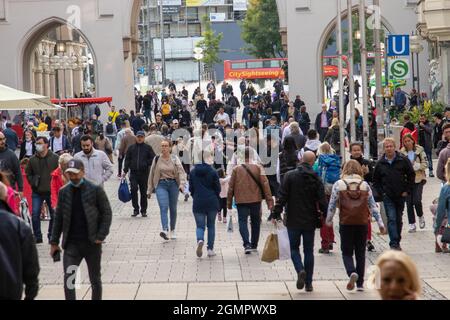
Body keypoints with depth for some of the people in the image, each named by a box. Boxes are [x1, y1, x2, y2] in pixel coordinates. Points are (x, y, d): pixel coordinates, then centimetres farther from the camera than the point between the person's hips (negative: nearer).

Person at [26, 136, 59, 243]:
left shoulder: (55, 158, -4)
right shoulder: (32, 160, 3)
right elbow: (28, 174, 13)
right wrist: (33, 183, -1)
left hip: (51, 192, -1)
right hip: (37, 193, 1)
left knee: (54, 215, 7)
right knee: (35, 214, -4)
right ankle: (37, 236, 7)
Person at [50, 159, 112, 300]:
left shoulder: (96, 190, -5)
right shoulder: (64, 192, 4)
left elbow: (107, 213, -4)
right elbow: (58, 218, 9)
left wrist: (101, 236, -12)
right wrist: (54, 242, 7)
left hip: (92, 243, -2)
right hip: (71, 243, 2)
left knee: (95, 279, 12)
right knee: (68, 278, -9)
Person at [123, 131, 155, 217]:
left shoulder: (148, 148, 4)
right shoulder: (131, 148, 9)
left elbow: (153, 159, 5)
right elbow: (127, 160, 9)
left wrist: (146, 163, -9)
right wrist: (125, 171, 1)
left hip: (144, 173, -1)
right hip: (133, 172, 1)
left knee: (143, 192, 6)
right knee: (133, 190, -12)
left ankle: (143, 210, 15)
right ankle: (136, 209, -3)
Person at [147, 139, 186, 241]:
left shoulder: (175, 159, 1)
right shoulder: (157, 159, 6)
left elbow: (181, 172, -7)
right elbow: (152, 175, 12)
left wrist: (181, 184, -23)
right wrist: (149, 190, 13)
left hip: (173, 184, 1)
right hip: (161, 185, 0)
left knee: (173, 209, 10)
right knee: (163, 207, -18)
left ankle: (172, 231, 27)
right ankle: (165, 230, -31)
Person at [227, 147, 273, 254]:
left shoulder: (236, 169, 0)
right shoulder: (258, 168, -1)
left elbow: (231, 187, 2)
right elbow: (265, 184, -6)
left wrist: (229, 203, 10)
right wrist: (269, 200, -4)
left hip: (241, 201, -1)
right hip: (255, 200, 1)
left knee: (243, 222, 1)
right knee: (255, 222, 16)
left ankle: (247, 244, -18)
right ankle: (254, 245, 23)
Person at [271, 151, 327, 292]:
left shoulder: (290, 176, -7)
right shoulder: (316, 179, -2)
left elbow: (282, 197, -9)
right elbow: (322, 201, -3)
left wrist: (276, 214, -4)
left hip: (293, 220, -2)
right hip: (310, 221, 2)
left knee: (294, 248, 11)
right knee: (309, 250, 10)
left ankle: (300, 270, -16)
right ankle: (308, 283, 11)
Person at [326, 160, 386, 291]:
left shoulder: (338, 185, -3)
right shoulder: (365, 185, 3)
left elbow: (332, 204, 1)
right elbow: (372, 205, 5)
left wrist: (329, 220, 16)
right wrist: (380, 223, 11)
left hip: (346, 223, -2)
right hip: (362, 223, 2)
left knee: (347, 252, 7)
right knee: (360, 253, 11)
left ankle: (352, 272, -21)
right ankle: (360, 283, 10)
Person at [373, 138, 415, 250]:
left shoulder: (403, 160, 0)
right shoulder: (380, 164, 3)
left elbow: (411, 175, 5)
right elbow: (376, 181, 12)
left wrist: (407, 190, -1)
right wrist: (381, 193, 1)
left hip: (401, 195, 1)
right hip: (387, 197, -1)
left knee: (399, 219, 10)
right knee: (391, 219, -11)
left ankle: (397, 242, 21)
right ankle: (394, 243, -15)